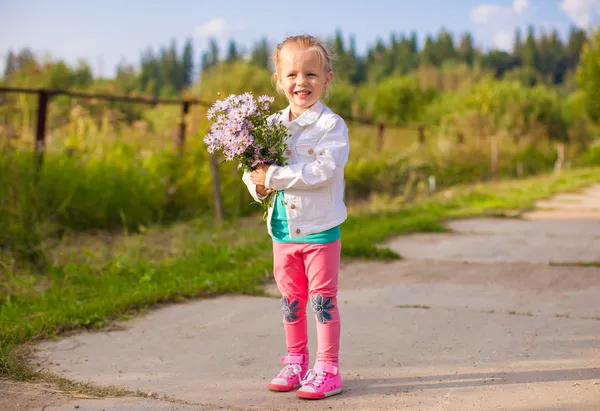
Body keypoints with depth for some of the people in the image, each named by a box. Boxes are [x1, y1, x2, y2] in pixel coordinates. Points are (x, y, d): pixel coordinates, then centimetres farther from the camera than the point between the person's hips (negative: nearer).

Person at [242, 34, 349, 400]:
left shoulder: (331, 125, -11)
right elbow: (255, 164, 12)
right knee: (291, 298, 15)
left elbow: (323, 171, -24)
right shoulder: (272, 124, 7)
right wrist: (257, 182, -11)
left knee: (323, 298, 2)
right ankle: (295, 362, 30)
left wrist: (274, 176, -25)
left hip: (320, 228, -5)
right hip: (283, 229, 6)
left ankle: (328, 368, 13)